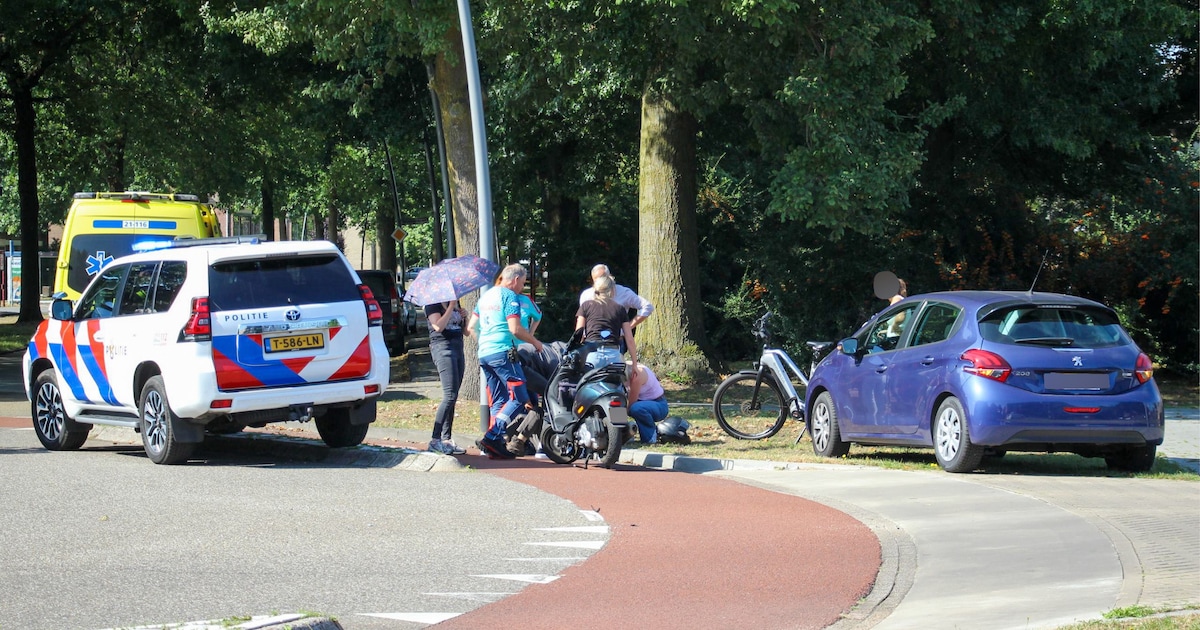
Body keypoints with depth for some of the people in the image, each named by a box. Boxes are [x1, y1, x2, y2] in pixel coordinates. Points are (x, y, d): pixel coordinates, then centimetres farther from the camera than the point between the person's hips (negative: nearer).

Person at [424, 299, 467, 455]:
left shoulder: (455, 302, 19)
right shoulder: (433, 303, -4)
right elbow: (438, 326, -19)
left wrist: (464, 316, 7)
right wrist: (451, 307, -14)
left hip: (457, 346, 9)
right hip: (442, 346, -9)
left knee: (452, 397, 6)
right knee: (450, 395, -16)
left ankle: (446, 439, 8)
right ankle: (436, 440, -17)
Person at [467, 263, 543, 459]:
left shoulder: (485, 296, 19)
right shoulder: (510, 296, -6)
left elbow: (471, 327, 21)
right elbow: (515, 329, -16)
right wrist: (535, 342, -3)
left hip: (484, 354, 9)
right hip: (503, 353, -9)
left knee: (498, 401, 12)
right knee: (519, 398, -8)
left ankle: (496, 444, 5)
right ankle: (492, 438, -20)